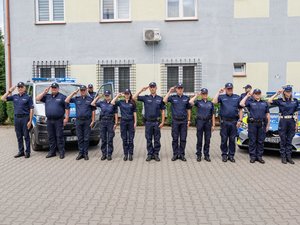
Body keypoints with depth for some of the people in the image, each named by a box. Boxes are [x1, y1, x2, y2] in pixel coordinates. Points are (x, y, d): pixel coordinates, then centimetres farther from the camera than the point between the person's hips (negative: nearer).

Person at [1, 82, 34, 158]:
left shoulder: (28, 97, -2)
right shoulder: (14, 97, 11)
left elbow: (31, 109, -6)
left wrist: (30, 121, -12)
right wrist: (9, 91, 3)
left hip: (25, 118, -5)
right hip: (16, 118, 5)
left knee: (26, 136, 0)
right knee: (19, 136, 11)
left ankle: (27, 152, 7)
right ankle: (21, 151, 20)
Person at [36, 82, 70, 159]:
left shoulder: (62, 97, 2)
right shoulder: (47, 96, 15)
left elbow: (67, 108, -2)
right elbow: (37, 98, 9)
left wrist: (66, 118, -10)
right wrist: (44, 92, 2)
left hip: (59, 120, -5)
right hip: (49, 120, 5)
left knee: (59, 137, -4)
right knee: (51, 137, 9)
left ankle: (62, 152, 1)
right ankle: (52, 152, 17)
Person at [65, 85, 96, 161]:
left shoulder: (90, 99, 4)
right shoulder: (76, 99, 10)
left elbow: (93, 111, 3)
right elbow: (66, 101, 1)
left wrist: (93, 121, -4)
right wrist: (73, 93, -2)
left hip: (87, 121, -2)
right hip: (78, 120, 2)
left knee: (86, 138, 2)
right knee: (80, 138, 6)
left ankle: (85, 153, 9)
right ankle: (80, 153, 14)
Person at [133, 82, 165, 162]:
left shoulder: (160, 98, 4)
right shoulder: (145, 98, 4)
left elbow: (162, 111, 3)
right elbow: (134, 97, -4)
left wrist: (162, 122, -4)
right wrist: (141, 90, -7)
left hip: (156, 122, 0)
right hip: (148, 122, 0)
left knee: (157, 139, 5)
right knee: (149, 139, 6)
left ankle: (156, 154, 14)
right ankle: (150, 154, 15)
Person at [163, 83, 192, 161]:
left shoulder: (186, 98, 7)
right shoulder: (172, 97, 3)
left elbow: (188, 109, 10)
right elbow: (164, 100, -15)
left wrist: (189, 120, 5)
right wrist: (169, 92, -10)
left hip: (184, 121, 1)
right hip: (175, 121, -1)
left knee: (183, 139, 4)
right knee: (175, 139, 3)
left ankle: (182, 154, 13)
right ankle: (175, 154, 12)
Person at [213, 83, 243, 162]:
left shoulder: (237, 97, 10)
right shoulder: (222, 97, 6)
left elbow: (240, 110, 8)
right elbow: (214, 102, -13)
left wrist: (240, 120, 0)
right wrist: (219, 92, -9)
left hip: (234, 121, 1)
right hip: (224, 121, -1)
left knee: (232, 139, 6)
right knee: (224, 139, 4)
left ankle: (231, 155, 16)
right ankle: (224, 154, 15)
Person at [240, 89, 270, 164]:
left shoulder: (265, 103, 14)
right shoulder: (250, 102, 7)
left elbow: (267, 114, 13)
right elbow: (241, 104, -10)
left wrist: (268, 125, 7)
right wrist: (247, 96, -4)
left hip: (262, 124, 2)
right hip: (252, 124, -2)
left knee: (261, 141, 6)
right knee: (252, 141, 1)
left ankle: (259, 156, 13)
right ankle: (252, 156, 7)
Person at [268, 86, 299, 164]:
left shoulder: (295, 101, 7)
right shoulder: (280, 101, -1)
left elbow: (296, 113, 12)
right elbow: (269, 101, -13)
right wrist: (277, 94, -10)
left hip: (292, 121, 2)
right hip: (283, 121, -2)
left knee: (289, 140, 9)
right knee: (283, 140, 4)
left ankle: (289, 156, 16)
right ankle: (283, 157, 11)